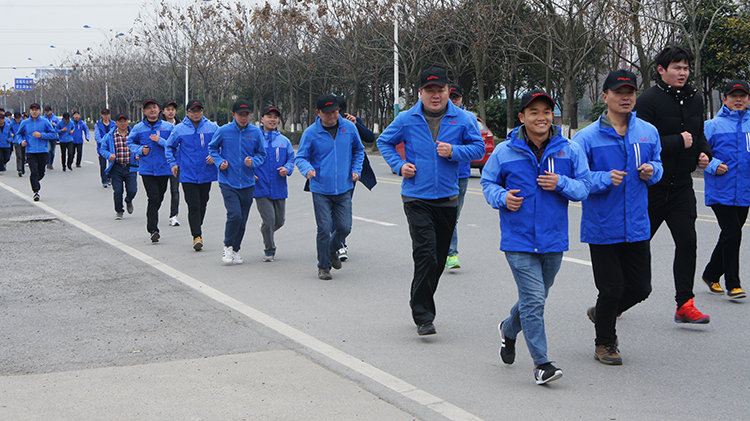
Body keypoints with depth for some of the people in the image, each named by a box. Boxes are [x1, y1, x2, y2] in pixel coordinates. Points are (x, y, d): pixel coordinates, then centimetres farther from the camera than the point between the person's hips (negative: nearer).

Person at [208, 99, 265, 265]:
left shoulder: (256, 132, 1)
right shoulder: (224, 131, -3)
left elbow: (261, 154, 11)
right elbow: (212, 148, 13)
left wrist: (253, 162, -10)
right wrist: (219, 162, -4)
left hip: (247, 183, 3)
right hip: (228, 181, -3)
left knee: (242, 219, 7)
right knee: (234, 214, -17)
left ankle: (236, 249, 27)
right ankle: (228, 246, 4)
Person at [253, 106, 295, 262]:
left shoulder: (284, 141, 10)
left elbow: (291, 159, 14)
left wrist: (287, 168, -7)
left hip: (279, 188, 4)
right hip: (261, 186, -4)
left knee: (279, 220, 9)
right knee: (268, 219, -9)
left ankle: (266, 231, 42)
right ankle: (269, 250, 9)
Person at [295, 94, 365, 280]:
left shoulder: (349, 127, 3)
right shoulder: (311, 133, -5)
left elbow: (358, 151, 19)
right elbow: (300, 157, 0)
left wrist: (356, 170, 6)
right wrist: (307, 169, -21)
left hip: (344, 189, 2)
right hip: (321, 190, -2)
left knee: (345, 227, -1)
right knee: (324, 229, -6)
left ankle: (332, 250, 32)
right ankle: (323, 266, 12)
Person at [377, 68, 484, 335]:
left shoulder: (462, 119, 2)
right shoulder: (407, 120, 0)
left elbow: (478, 148, 6)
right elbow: (384, 142, 14)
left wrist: (454, 151, -12)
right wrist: (399, 165, -2)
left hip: (447, 198, 3)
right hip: (417, 198, -3)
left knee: (439, 259, 12)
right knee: (425, 256, -16)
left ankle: (421, 303, 33)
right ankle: (423, 316, -11)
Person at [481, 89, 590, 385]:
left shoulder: (570, 150, 2)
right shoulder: (504, 152, -2)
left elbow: (584, 187, 3)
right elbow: (488, 183, 9)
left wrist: (561, 183, -17)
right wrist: (502, 197, -12)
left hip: (553, 239, 3)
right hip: (518, 240, -3)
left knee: (537, 298, 18)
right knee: (533, 298, -11)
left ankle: (509, 330, 47)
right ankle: (541, 363, -4)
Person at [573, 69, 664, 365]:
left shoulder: (648, 132, 5)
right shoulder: (587, 137, -8)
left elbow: (657, 165, 19)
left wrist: (652, 171, -5)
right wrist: (604, 179, -22)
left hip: (637, 226, 4)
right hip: (602, 228, -4)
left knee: (640, 287, 9)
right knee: (611, 288, 0)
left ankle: (601, 313, 37)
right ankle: (604, 344, 23)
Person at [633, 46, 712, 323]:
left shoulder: (695, 99, 10)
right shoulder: (648, 100, -13)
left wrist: (704, 153, 5)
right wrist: (679, 142, -20)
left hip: (681, 184, 5)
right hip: (651, 183, -5)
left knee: (687, 242, -4)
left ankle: (684, 305, 2)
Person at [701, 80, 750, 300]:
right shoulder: (714, 125, -2)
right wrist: (714, 165, -15)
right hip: (720, 191, -4)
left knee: (730, 236, 13)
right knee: (732, 234, -12)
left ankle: (711, 274, 32)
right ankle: (732, 284, -5)